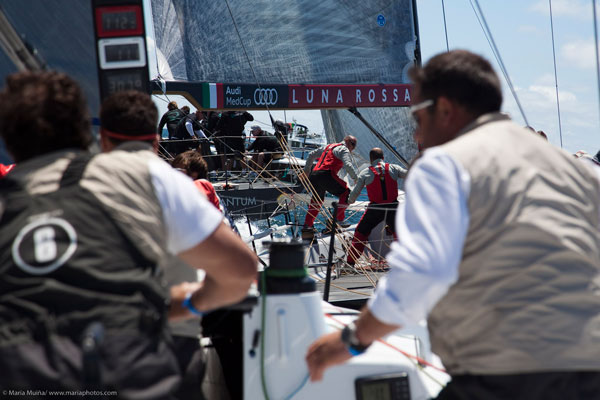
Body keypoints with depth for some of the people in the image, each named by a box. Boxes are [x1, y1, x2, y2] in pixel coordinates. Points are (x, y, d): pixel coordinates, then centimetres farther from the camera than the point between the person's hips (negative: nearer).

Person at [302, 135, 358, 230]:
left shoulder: (328, 146, 29)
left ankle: (307, 224, 25)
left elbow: (311, 155, 36)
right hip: (327, 175, -8)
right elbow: (347, 165, -11)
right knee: (346, 193, 1)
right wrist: (355, 178, -3)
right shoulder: (344, 149, 5)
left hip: (314, 176, 8)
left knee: (317, 199, 25)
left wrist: (307, 170, 40)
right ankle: (338, 219, -5)